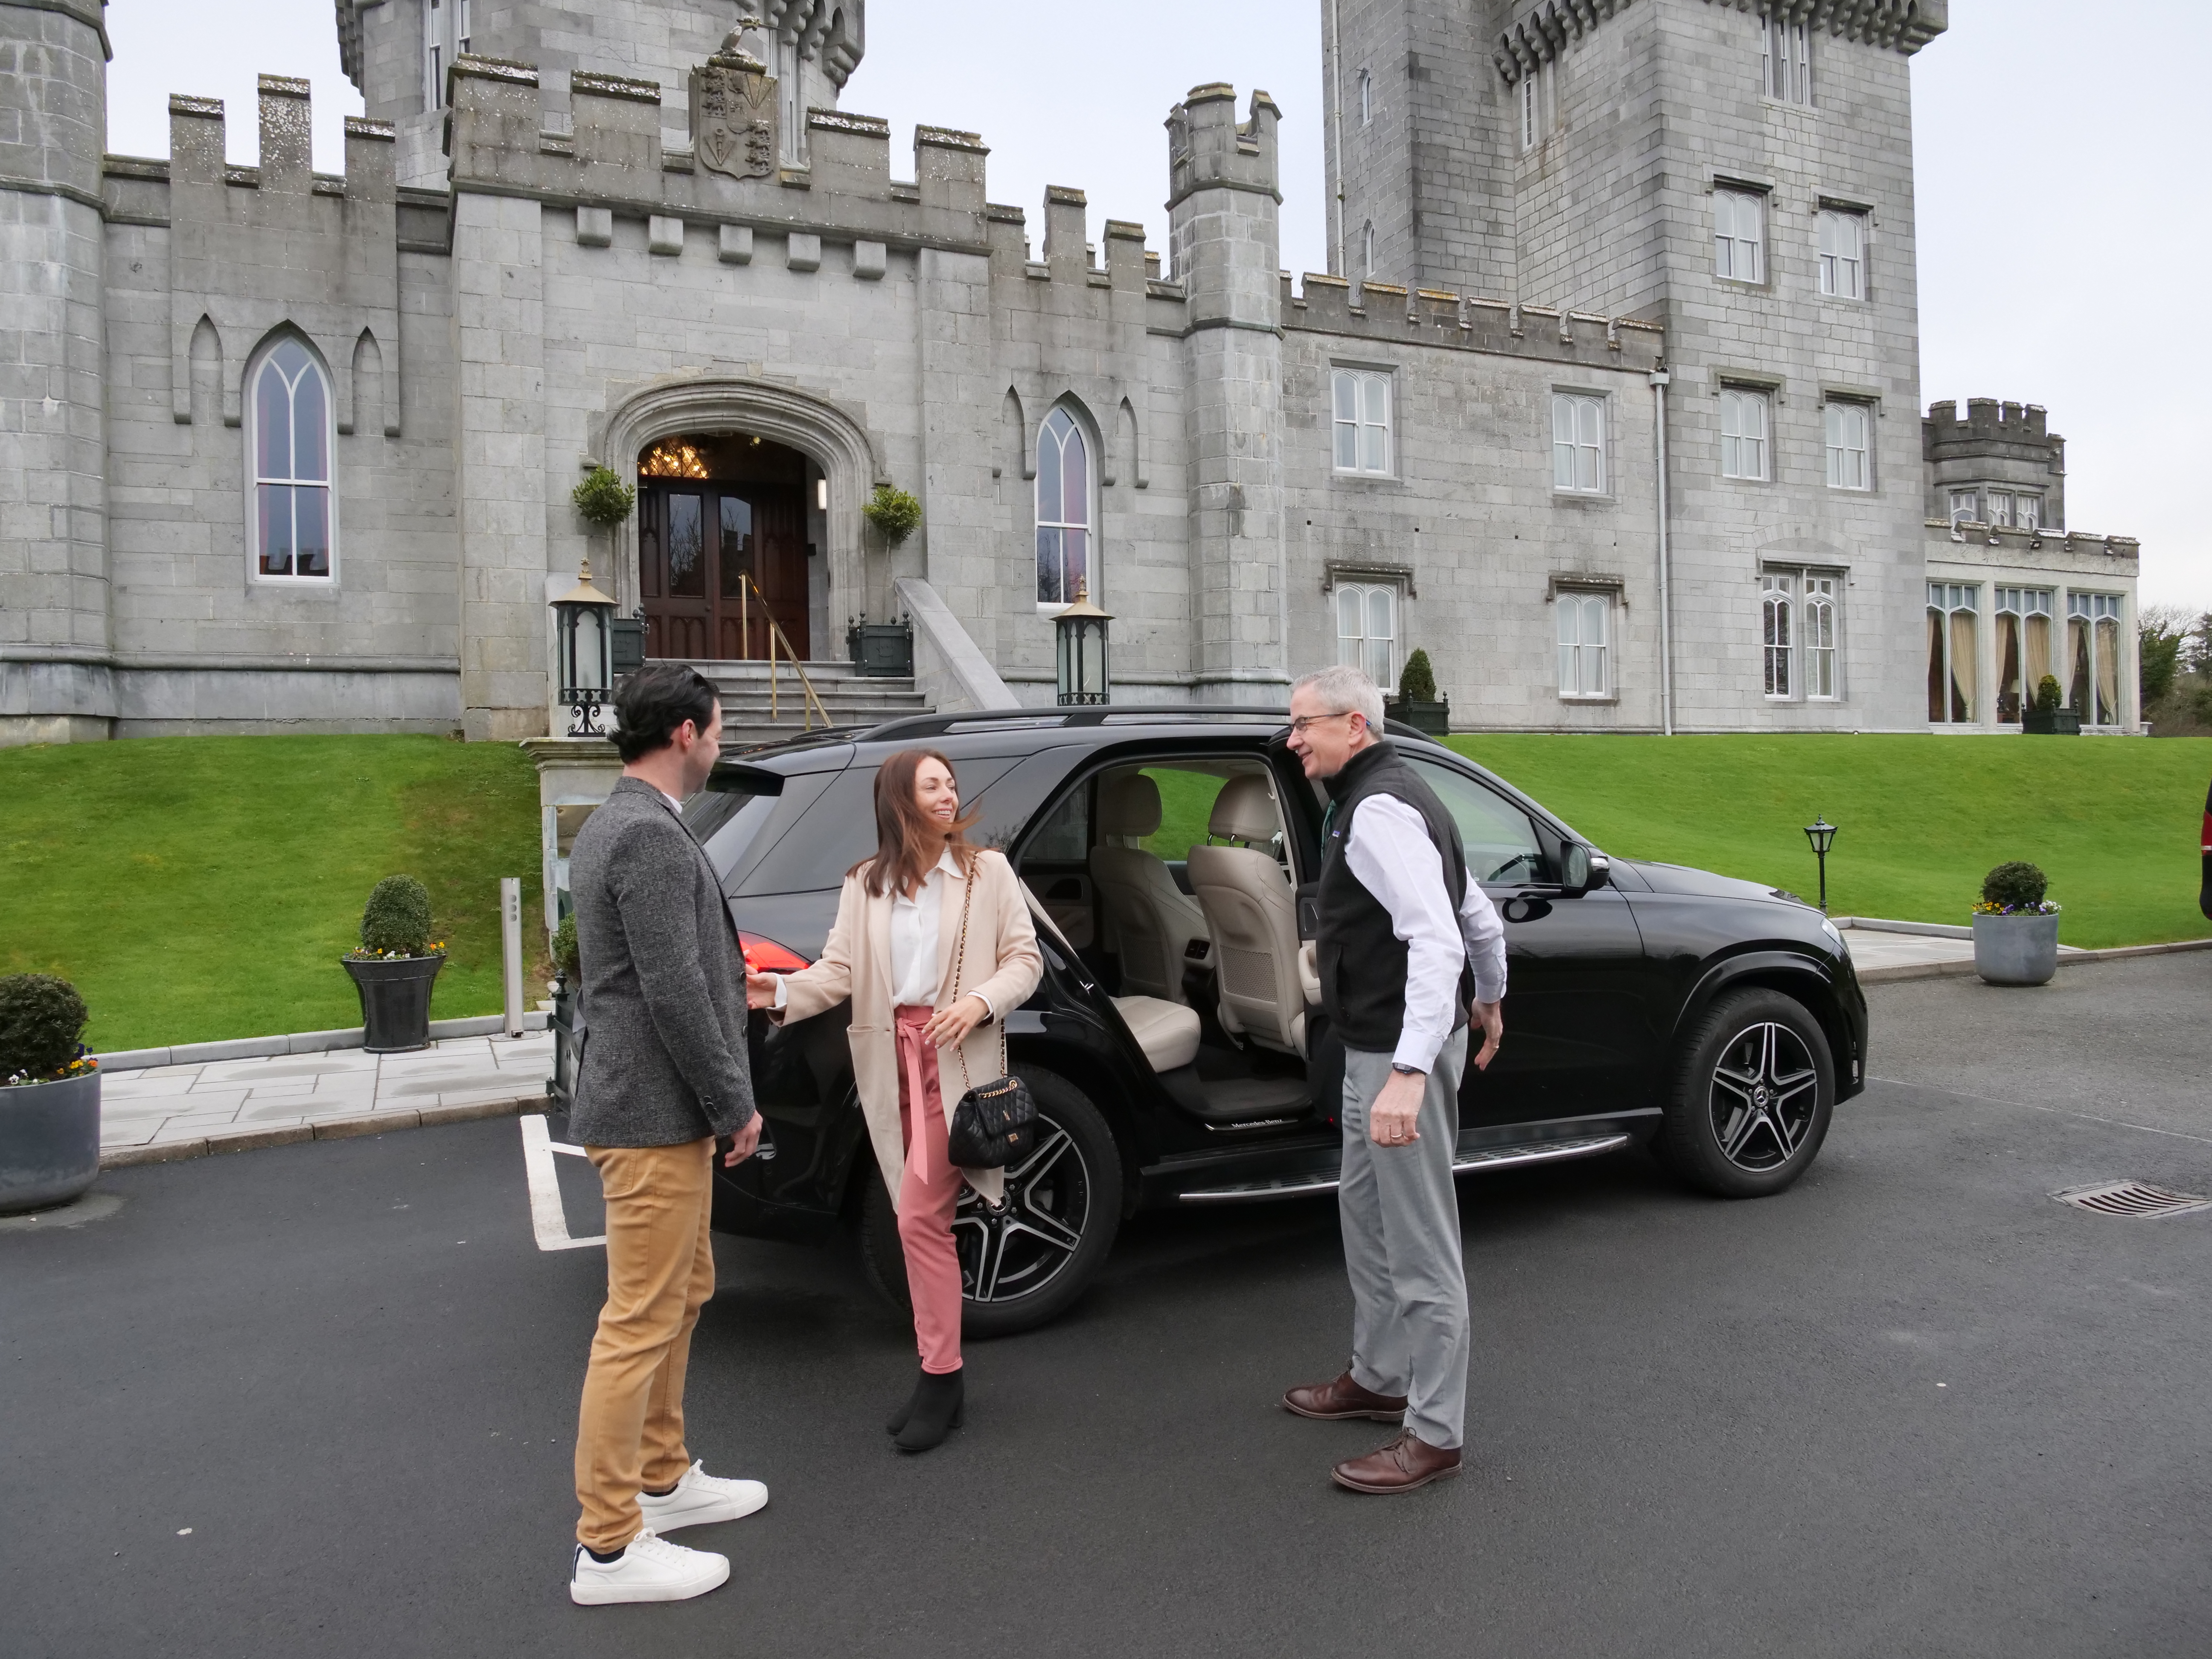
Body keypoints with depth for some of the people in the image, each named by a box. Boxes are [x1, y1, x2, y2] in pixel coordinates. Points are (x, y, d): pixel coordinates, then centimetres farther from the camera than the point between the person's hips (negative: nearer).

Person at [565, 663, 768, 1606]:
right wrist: (735, 1105, -15)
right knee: (641, 1322, -1)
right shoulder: (651, 836, -20)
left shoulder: (613, 825, 14)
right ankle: (609, 1548, 10)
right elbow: (674, 992, -23)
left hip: (650, 1105, 11)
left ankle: (662, 1480, 35)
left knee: (681, 1295, 21)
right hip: (654, 1113, -11)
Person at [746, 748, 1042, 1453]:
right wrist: (781, 992, -17)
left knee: (919, 1219, -10)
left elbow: (1024, 959, 2)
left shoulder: (988, 871, 3)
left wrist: (981, 1002, -16)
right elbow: (840, 970, 1)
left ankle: (938, 1376, 5)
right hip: (892, 1059, 4)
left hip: (957, 1059, -3)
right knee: (927, 1221, 11)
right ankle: (943, 1375, 24)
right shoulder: (866, 884, 9)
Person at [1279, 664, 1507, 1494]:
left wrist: (1410, 1072, -37)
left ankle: (1433, 1434, 11)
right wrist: (1490, 999, 35)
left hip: (1399, 1054, -11)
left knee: (1421, 1247, -1)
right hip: (1376, 1050, 11)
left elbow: (1436, 939, -30)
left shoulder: (1377, 811, -19)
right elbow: (1481, 917, 21)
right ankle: (1378, 1379, 38)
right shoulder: (1392, 796, 14)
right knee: (1365, 1212, 22)